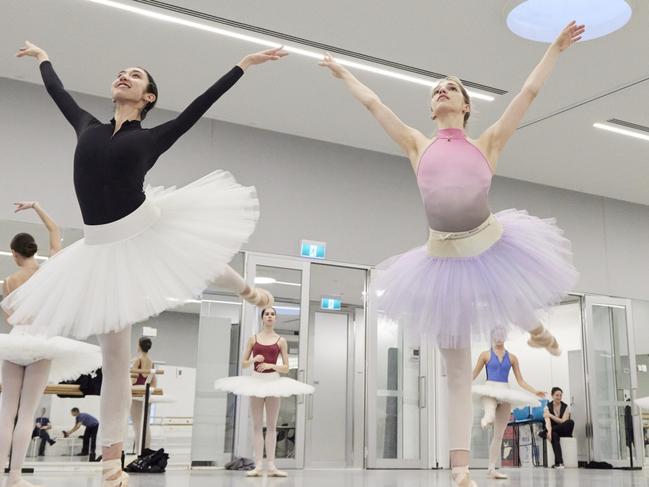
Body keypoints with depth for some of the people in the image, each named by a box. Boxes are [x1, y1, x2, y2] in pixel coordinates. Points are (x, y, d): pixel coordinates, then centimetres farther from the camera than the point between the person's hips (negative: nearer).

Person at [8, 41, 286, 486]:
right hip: (104, 247, 2)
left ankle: (250, 291, 55)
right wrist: (42, 57, 42)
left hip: (151, 230, -2)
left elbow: (200, 104, 1)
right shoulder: (88, 128, 9)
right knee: (116, 356, 7)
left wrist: (244, 65, 2)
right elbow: (58, 91, 25)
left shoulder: (153, 138, 1)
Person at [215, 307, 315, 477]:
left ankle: (271, 465, 4)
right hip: (256, 380, 0)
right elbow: (244, 363, 8)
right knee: (257, 425, 1)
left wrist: (271, 365, -14)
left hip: (273, 381, 0)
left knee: (272, 425, 2)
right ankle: (258, 465, 2)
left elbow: (286, 367, 2)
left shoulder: (281, 340, 4)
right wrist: (254, 359, -12)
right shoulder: (253, 339, 7)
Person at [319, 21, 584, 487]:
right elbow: (373, 102, 16)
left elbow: (528, 92, 10)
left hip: (494, 247, 0)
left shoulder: (487, 144, 5)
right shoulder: (419, 146, 6)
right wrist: (342, 72, 26)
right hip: (443, 259, 0)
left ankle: (536, 330, 59)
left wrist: (555, 49, 18)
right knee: (458, 372, 5)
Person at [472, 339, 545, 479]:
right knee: (490, 417, -45)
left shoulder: (512, 357, 10)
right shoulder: (485, 355, 4)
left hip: (505, 394, 3)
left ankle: (492, 468, 8)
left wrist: (535, 392, 0)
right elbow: (474, 375, 4)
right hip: (489, 390, -3)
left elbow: (520, 380, 11)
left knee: (499, 435, 4)